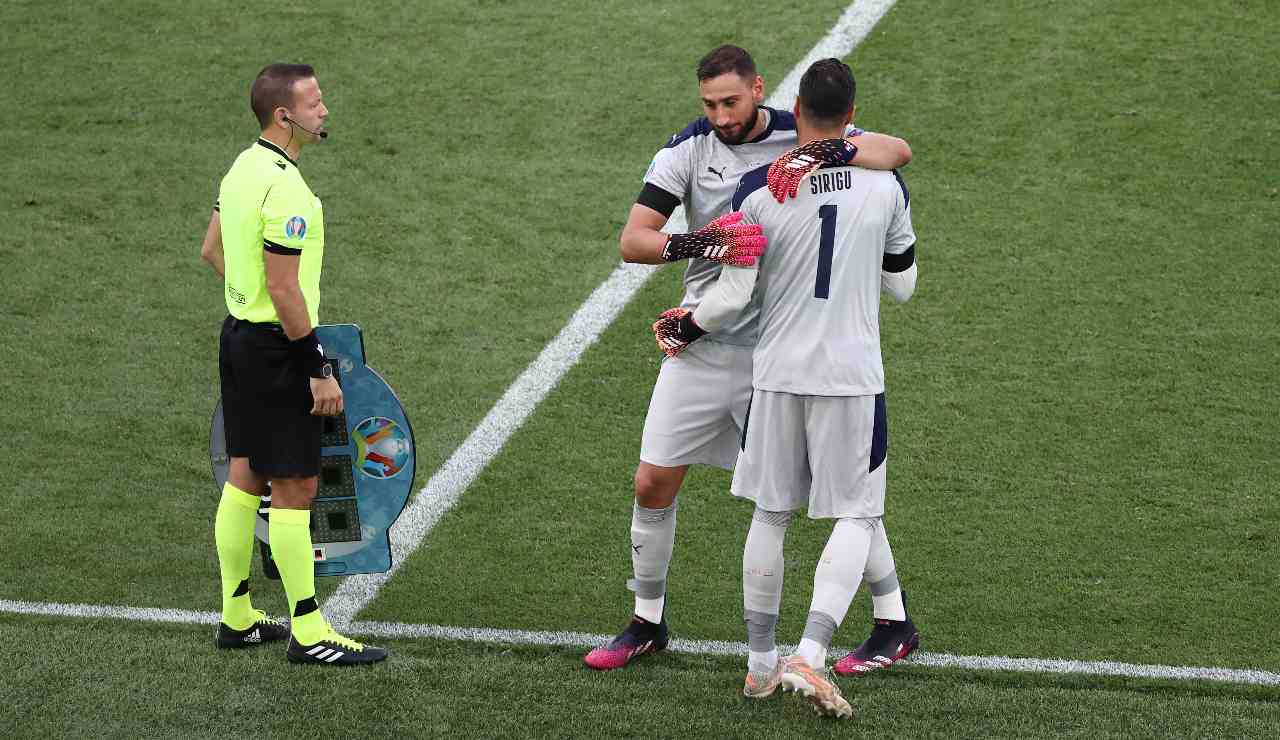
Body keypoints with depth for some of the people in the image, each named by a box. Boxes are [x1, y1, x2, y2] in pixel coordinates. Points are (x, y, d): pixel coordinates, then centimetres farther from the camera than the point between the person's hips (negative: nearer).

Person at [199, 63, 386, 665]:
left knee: (244, 476, 16)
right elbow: (285, 289, -24)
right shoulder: (285, 188, -23)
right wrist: (319, 372, -20)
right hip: (276, 348, -10)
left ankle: (237, 617, 24)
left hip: (239, 335, 10)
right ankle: (308, 633, 1)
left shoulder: (243, 166, 8)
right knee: (293, 487, -4)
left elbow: (211, 250, 20)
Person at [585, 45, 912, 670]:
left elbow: (897, 151, -18)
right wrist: (686, 244, -31)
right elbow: (632, 240, -10)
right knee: (653, 483, 2)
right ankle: (648, 622, 19)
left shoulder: (801, 137, -6)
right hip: (705, 343, 2)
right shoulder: (689, 148, -3)